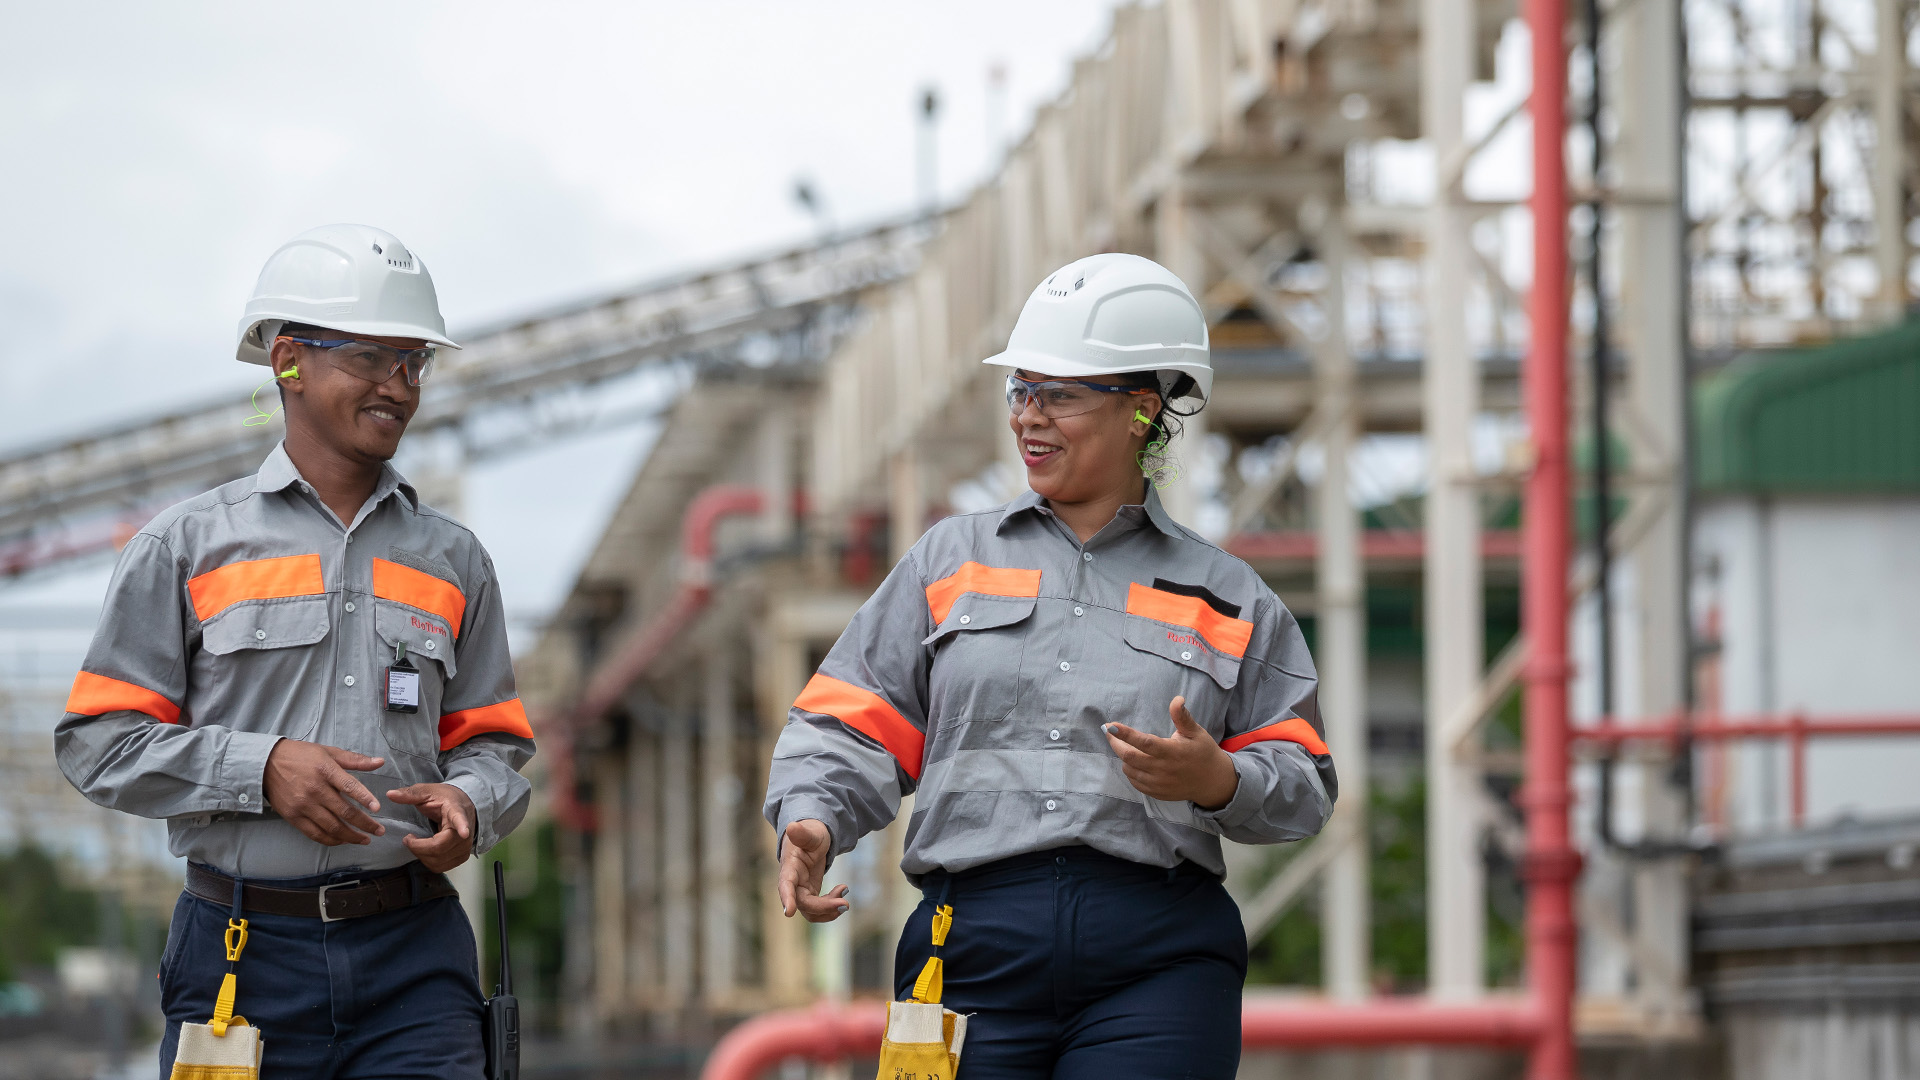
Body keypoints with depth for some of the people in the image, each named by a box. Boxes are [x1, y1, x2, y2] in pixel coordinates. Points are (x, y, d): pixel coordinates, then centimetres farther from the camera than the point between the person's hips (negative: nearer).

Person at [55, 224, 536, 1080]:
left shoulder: (453, 560, 16)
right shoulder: (186, 548, 7)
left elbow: (493, 744, 17)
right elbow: (99, 743, 2)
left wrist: (467, 804, -7)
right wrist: (261, 768, -12)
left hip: (413, 955, 2)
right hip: (243, 956, -2)